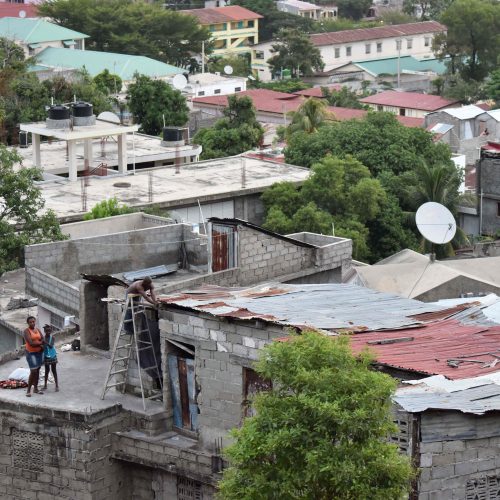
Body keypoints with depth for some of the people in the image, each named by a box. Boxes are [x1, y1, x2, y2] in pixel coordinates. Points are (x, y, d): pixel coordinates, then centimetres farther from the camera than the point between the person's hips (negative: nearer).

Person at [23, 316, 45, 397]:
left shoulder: (37, 330, 7)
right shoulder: (27, 331, -13)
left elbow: (42, 339, 0)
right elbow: (31, 343, -22)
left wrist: (37, 343, -19)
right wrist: (40, 343, -10)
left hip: (39, 352, 7)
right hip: (31, 353, -7)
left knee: (37, 371, 11)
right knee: (33, 372, -11)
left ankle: (35, 389, 20)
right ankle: (28, 390, -2)